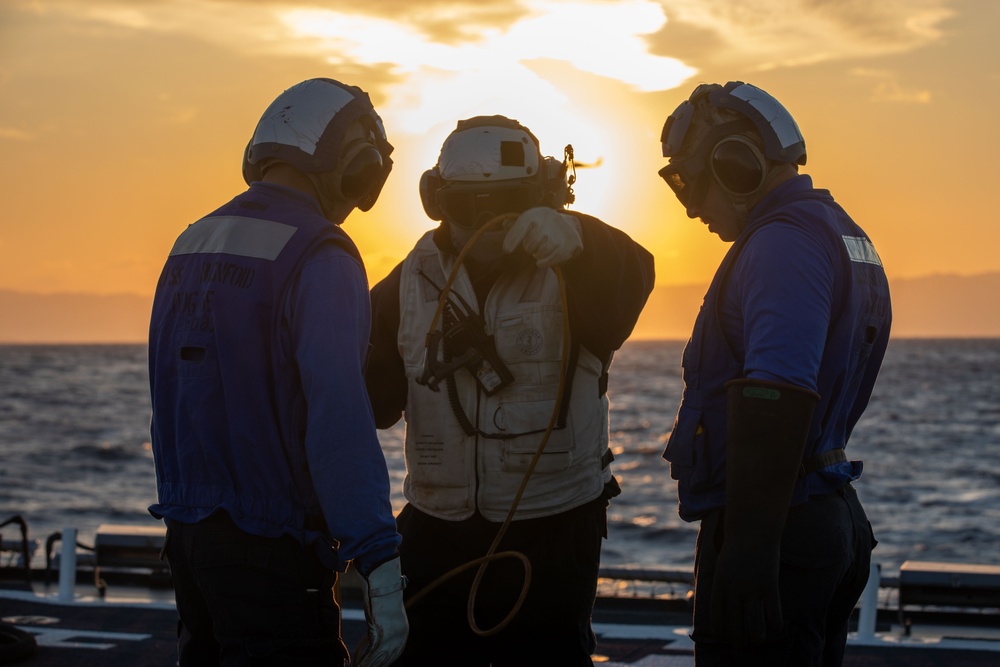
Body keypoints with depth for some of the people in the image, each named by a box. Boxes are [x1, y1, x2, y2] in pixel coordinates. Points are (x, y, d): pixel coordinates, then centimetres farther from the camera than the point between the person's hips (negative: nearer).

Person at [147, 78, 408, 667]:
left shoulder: (192, 244, 11)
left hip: (187, 533, 8)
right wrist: (381, 567, -27)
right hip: (271, 552, -8)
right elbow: (339, 420, -25)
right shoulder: (320, 258, -15)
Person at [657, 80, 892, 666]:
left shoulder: (784, 242, -16)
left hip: (775, 529, -11)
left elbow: (776, 396, -29)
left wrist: (748, 547, -33)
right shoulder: (841, 233, 18)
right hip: (831, 516, 11)